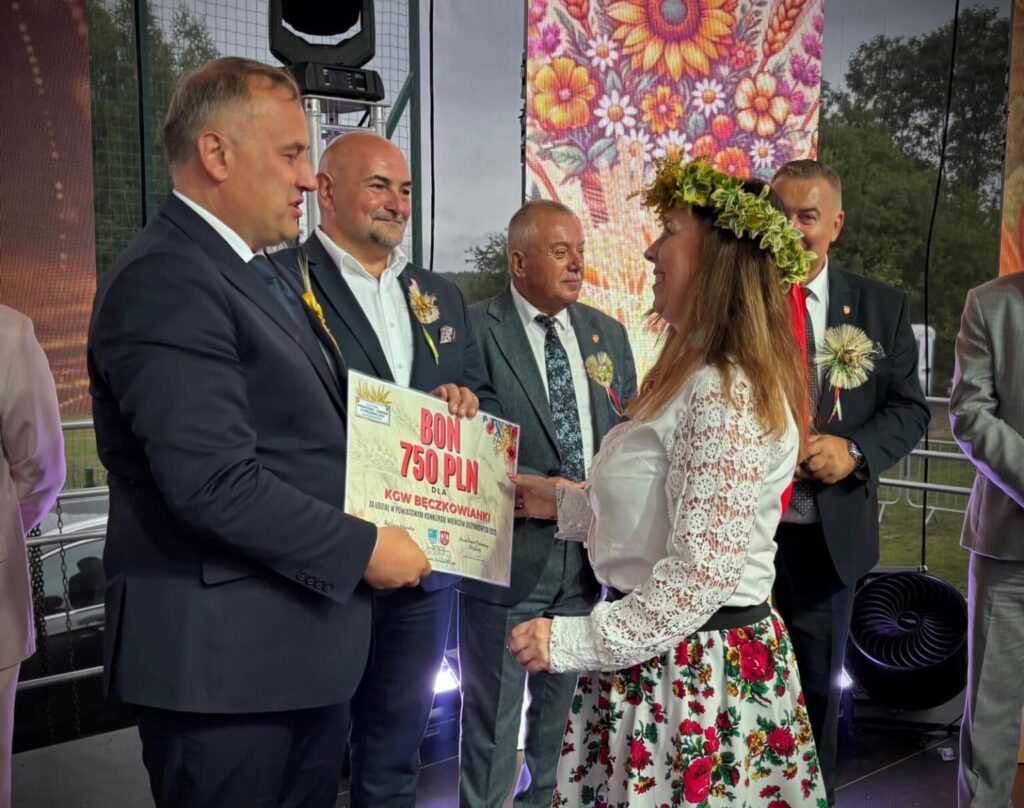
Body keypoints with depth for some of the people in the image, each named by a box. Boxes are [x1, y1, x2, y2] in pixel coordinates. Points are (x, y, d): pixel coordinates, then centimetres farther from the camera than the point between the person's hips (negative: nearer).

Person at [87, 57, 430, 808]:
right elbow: (213, 481, -25)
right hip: (226, 658, -9)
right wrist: (361, 549, -17)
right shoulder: (164, 281, -17)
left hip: (306, 645, 9)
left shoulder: (261, 274, 14)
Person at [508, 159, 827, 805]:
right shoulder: (695, 376, 10)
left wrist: (578, 641, -19)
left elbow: (704, 570, -25)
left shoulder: (722, 395, -22)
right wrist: (566, 503, 14)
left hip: (693, 672, -9)